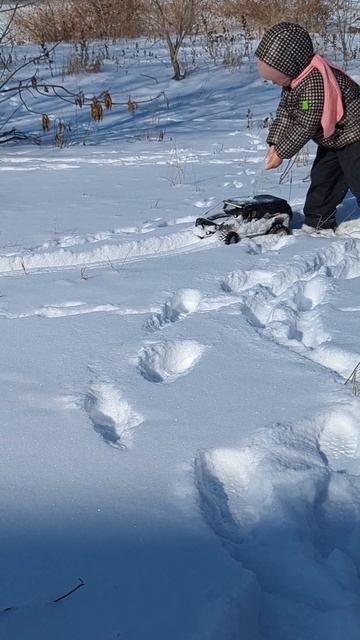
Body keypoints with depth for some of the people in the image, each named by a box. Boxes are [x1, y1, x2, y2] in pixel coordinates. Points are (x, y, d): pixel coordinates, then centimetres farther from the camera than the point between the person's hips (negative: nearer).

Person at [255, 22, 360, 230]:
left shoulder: (314, 81, -34)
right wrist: (275, 143, -4)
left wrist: (282, 152, -20)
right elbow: (285, 113, 6)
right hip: (332, 138, 10)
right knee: (322, 177, 15)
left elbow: (307, 125, -29)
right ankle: (318, 223, 26)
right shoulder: (293, 78, -2)